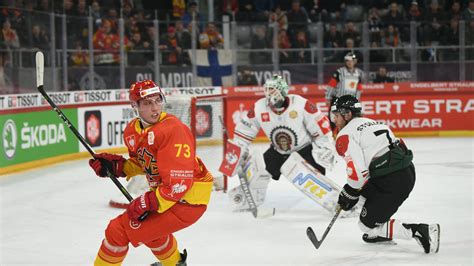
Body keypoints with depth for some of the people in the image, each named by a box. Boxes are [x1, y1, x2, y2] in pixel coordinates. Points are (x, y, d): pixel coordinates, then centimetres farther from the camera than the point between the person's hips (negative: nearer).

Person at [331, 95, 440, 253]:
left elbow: (357, 173, -15)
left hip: (394, 183, -9)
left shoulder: (345, 135, -5)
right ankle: (381, 234, 31)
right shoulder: (371, 122, 23)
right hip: (407, 171, 9)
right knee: (363, 187, 28)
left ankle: (422, 232, -6)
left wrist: (348, 195, 2)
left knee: (367, 225, 2)